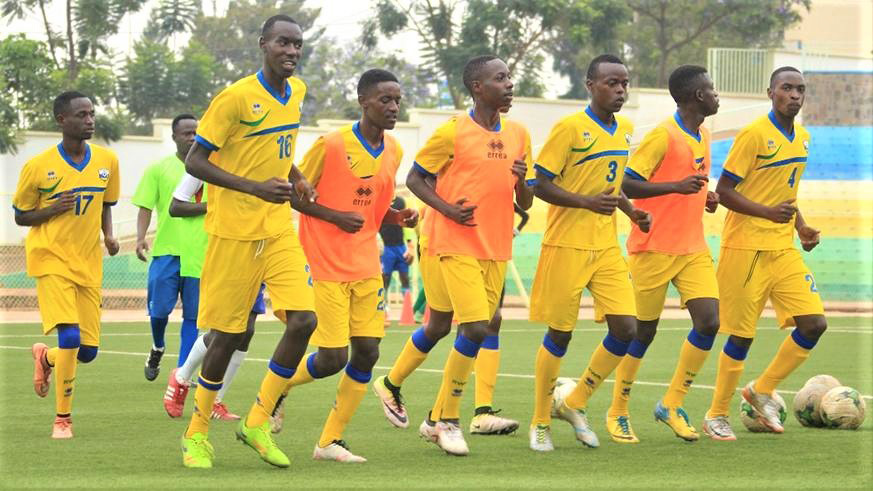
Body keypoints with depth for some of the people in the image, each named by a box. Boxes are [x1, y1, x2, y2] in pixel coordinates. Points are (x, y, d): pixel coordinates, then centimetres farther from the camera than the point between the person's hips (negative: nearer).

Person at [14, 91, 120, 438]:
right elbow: (20, 216, 2)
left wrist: (108, 236, 1)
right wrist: (53, 210, -17)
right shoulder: (38, 167, -9)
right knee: (69, 337, -20)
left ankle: (45, 357, 38)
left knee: (88, 351, 2)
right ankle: (62, 418, -5)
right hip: (52, 259, -4)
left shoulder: (107, 160, 3)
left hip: (88, 263, 5)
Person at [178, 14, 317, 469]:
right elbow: (195, 161, -15)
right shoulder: (237, 97, -15)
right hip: (234, 230, -6)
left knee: (302, 320, -8)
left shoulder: (296, 91, 8)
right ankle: (197, 433, 17)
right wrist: (255, 187, -25)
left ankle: (257, 423, 5)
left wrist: (295, 177, 7)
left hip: (279, 228, 6)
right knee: (226, 335, 0)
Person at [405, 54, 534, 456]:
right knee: (476, 328, -16)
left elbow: (525, 202, 14)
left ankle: (437, 419, 18)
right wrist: (447, 208, -15)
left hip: (495, 248, 6)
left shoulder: (517, 135, 9)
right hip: (456, 245, -6)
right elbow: (415, 178, 0)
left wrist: (522, 180, -9)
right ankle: (447, 420, -2)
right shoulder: (452, 132, -7)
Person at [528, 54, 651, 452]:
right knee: (559, 334, 0)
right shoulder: (570, 128, -12)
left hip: (607, 247, 6)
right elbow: (541, 184, -13)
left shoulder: (625, 129, 10)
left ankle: (575, 404, 13)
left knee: (625, 329, -4)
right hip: (567, 244, -6)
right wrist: (588, 203, -23)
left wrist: (632, 211, 8)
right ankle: (541, 423, 15)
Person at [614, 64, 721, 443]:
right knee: (643, 331, 1)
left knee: (709, 321, -8)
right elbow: (626, 184, -18)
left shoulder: (702, 136, 12)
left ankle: (672, 405, 5)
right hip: (654, 249, -7)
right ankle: (618, 413, 17)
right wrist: (677, 186, -26)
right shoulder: (663, 136, -13)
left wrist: (706, 197, 8)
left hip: (693, 248, 7)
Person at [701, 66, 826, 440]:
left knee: (814, 323, -3)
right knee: (742, 335, -2)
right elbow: (724, 191, -14)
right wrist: (769, 213, -25)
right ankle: (717, 416, 14)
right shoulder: (755, 135, -12)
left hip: (784, 247, 7)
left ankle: (762, 391, 15)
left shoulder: (802, 138, 11)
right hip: (747, 246, -7)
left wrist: (801, 227, 9)